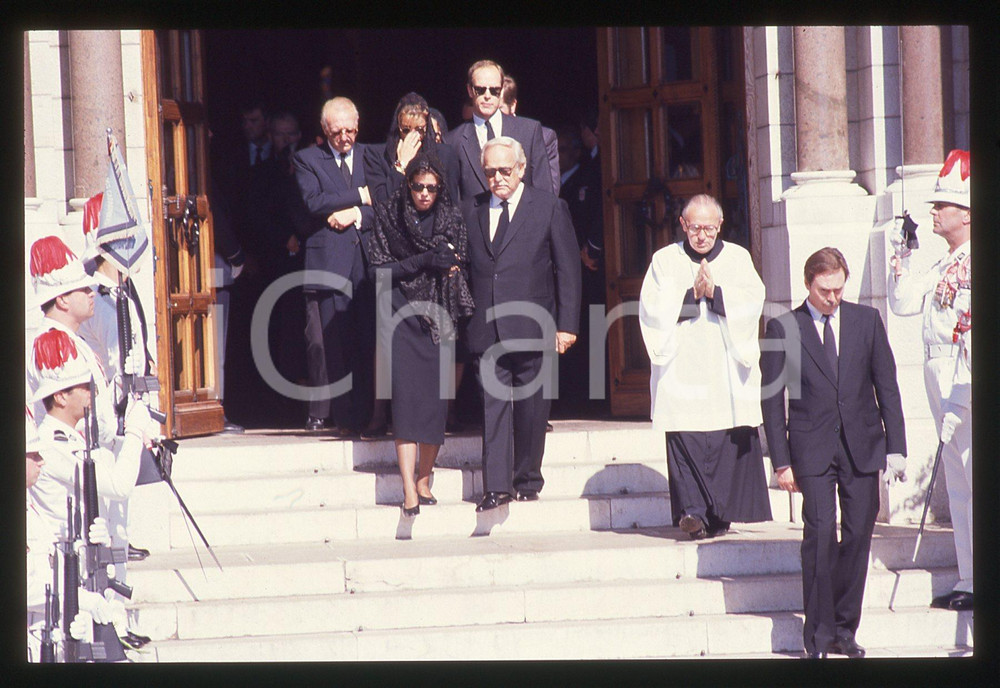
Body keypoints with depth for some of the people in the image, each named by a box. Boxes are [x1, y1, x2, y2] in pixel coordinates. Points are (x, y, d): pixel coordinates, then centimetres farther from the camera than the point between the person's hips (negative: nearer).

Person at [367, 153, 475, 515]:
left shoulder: (451, 217, 6)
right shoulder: (388, 214, 0)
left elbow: (462, 263, 14)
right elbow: (379, 268, -3)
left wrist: (451, 264, -9)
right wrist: (424, 261, -14)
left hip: (439, 315, 2)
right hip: (402, 312, -2)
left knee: (436, 398, -2)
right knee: (406, 394, -11)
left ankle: (425, 481, 11)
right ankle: (409, 490, -14)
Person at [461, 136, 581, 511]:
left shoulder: (550, 208, 2)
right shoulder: (470, 210, 11)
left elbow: (567, 269, 1)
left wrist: (567, 324, -4)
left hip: (531, 326, -2)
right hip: (487, 329, 2)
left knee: (530, 409, 3)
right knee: (493, 406, -2)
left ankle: (527, 481, 15)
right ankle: (496, 486, -3)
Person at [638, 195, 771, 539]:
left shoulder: (738, 258, 12)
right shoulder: (665, 261, 10)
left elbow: (752, 301, 0)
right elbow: (653, 308, -1)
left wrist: (715, 292, -11)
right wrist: (691, 294, -10)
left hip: (728, 373, 1)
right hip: (682, 367, -1)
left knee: (730, 442, -3)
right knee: (685, 440, -13)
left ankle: (719, 514, 3)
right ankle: (693, 510, -19)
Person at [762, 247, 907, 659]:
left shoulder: (866, 320, 7)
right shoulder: (783, 328, 1)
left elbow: (887, 386, 9)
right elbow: (771, 398, 2)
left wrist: (896, 447, 2)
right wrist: (781, 461, -4)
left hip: (862, 447, 3)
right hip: (812, 450, -3)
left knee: (858, 536, 2)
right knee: (820, 534, -12)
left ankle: (845, 629, 12)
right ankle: (819, 636, -7)